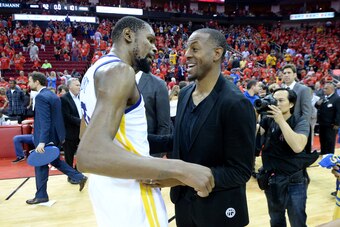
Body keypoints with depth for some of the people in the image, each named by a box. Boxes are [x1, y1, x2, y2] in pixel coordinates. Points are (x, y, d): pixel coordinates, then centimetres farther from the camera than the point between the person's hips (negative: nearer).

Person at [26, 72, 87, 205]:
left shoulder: (41, 97, -18)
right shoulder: (53, 95, 11)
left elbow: (44, 121, -25)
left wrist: (42, 142, -28)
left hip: (46, 137, -9)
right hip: (55, 135, 9)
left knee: (40, 166, 6)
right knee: (55, 161, 21)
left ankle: (41, 196, 20)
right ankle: (79, 177, 19)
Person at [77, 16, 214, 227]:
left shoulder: (96, 70, 10)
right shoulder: (119, 70, -21)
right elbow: (89, 154, -35)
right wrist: (180, 169, -37)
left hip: (106, 185, 10)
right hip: (128, 191, -9)